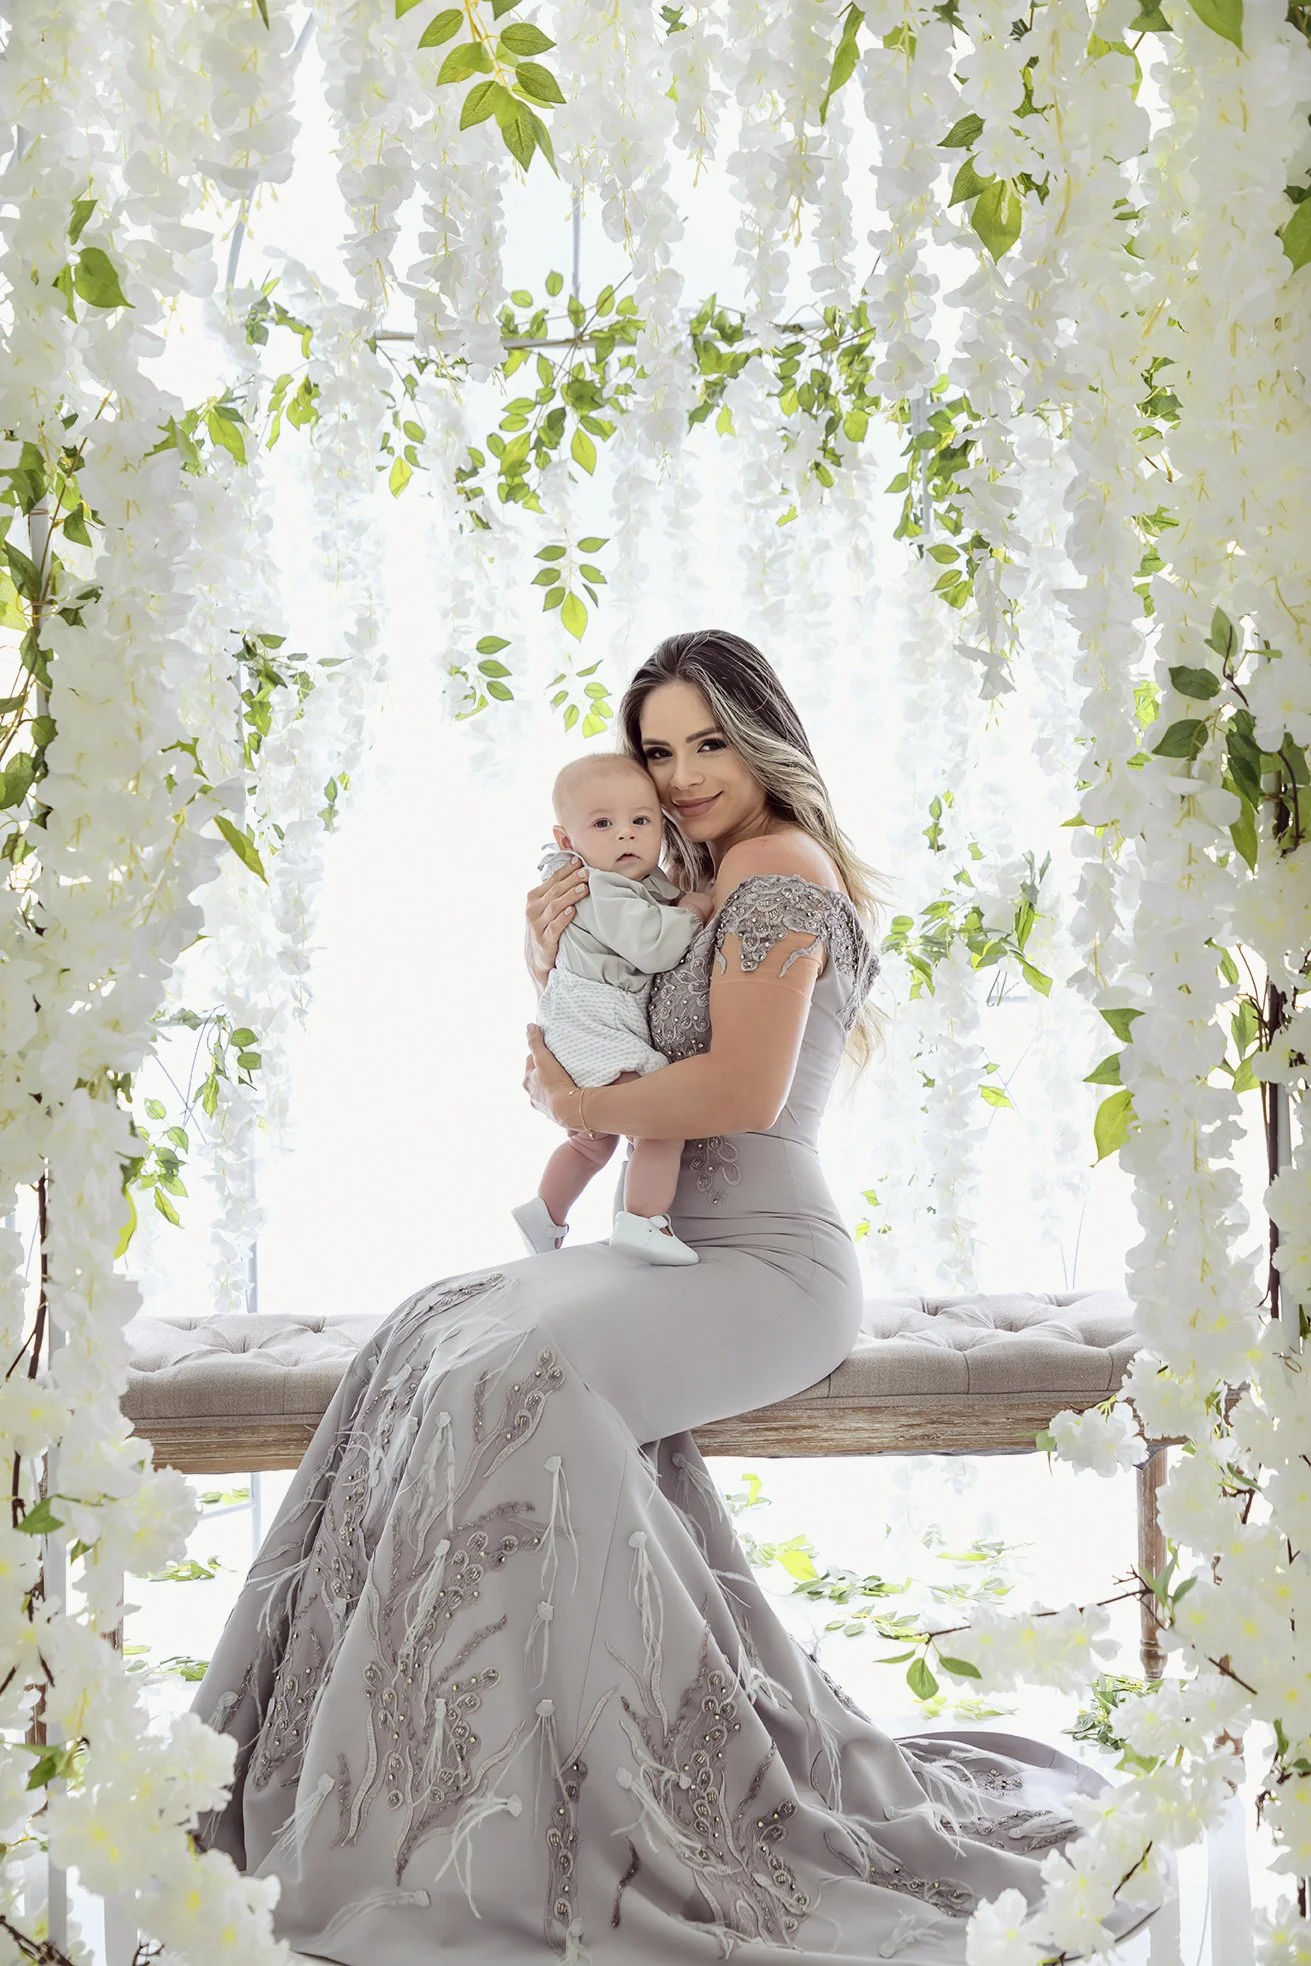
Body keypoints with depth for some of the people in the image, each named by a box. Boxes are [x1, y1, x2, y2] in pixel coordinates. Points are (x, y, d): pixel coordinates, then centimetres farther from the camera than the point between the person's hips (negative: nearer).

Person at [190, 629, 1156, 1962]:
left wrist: (578, 1104, -7)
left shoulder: (773, 869, -9)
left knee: (529, 1378, -29)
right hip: (689, 1252, 9)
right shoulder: (716, 887, 21)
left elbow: (746, 1090, -20)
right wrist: (552, 970, 6)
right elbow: (580, 1070, 24)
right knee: (439, 1340, -7)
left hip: (768, 1265, -9)